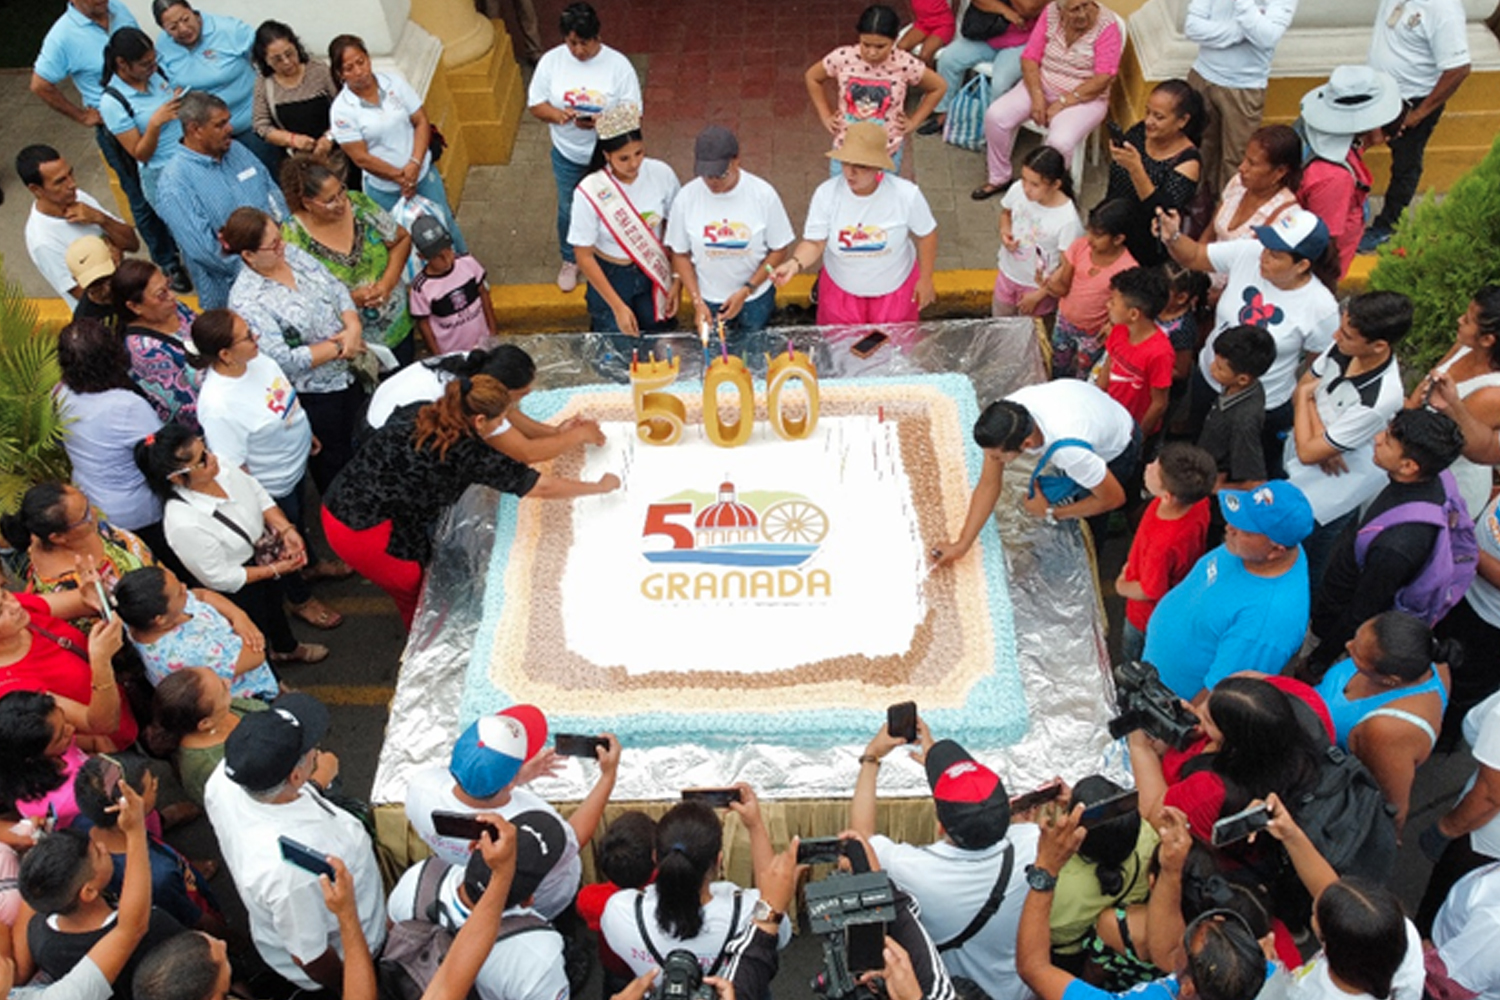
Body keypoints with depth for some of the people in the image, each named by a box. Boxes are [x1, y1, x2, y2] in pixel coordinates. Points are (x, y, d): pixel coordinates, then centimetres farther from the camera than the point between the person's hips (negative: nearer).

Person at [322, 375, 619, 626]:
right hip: (368, 535, -8)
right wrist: (600, 487, 6)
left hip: (337, 510, 8)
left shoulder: (416, 413, 2)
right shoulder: (468, 452, -15)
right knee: (420, 599, 14)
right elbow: (542, 487, -8)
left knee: (412, 591, 25)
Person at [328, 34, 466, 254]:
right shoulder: (341, 110, -17)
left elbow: (421, 122, -8)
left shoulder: (394, 82, -9)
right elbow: (361, 158, -16)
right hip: (385, 191, -3)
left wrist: (414, 164, -21)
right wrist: (400, 177, -19)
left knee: (445, 226, 17)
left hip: (424, 175, 3)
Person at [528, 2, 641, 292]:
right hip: (567, 155, 2)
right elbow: (534, 104, -5)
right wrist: (557, 115, -27)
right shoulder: (551, 61, -12)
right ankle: (570, 260, 45)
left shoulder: (618, 64, -19)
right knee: (568, 210, 20)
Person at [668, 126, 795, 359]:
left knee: (755, 357, 14)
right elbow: (680, 254, -4)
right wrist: (697, 302, -11)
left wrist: (747, 291, -16)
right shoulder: (686, 198, -14)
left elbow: (779, 250, -9)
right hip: (708, 300, 1)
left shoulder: (763, 194, -17)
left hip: (756, 299, 0)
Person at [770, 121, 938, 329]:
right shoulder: (826, 193, -22)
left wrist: (925, 279, -3)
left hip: (895, 291, -1)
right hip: (841, 291, 1)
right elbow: (814, 243, -18)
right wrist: (794, 264, -38)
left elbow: (926, 235, -8)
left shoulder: (906, 194, -24)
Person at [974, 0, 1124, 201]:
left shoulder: (1107, 24, -16)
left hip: (1084, 97, -4)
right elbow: (1029, 58, -4)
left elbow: (1103, 79, -20)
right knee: (995, 115, -17)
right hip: (1041, 85, 4)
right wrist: (1037, 96, -18)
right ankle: (999, 178, 4)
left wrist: (1062, 103, -22)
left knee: (1060, 142, -33)